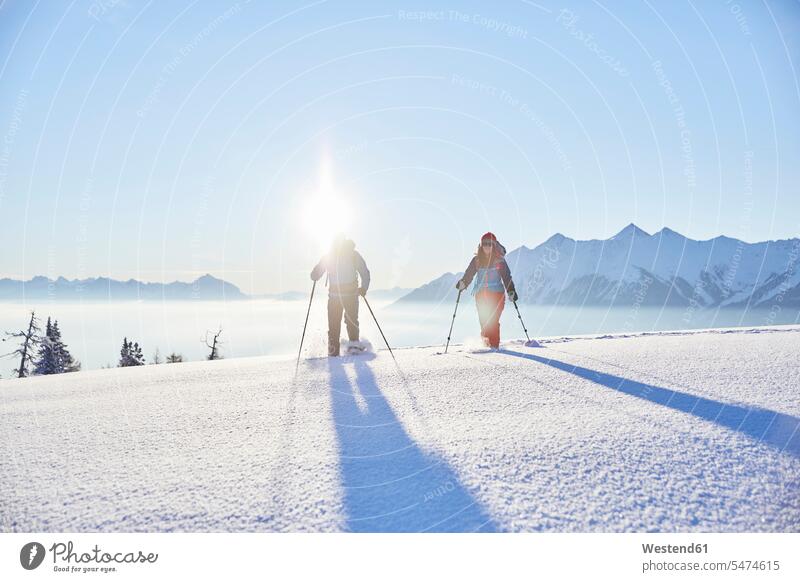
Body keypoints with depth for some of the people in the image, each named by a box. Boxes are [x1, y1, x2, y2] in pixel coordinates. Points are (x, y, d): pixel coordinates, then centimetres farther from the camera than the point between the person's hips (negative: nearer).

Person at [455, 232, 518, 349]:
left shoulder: (499, 260, 2)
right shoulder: (477, 260, 9)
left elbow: (506, 277, 0)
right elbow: (469, 274, 4)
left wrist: (511, 291, -9)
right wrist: (463, 283, -15)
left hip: (496, 293, -3)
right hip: (481, 294, 3)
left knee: (493, 321, -11)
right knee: (484, 321, 1)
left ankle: (494, 345, -9)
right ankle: (486, 343, 12)